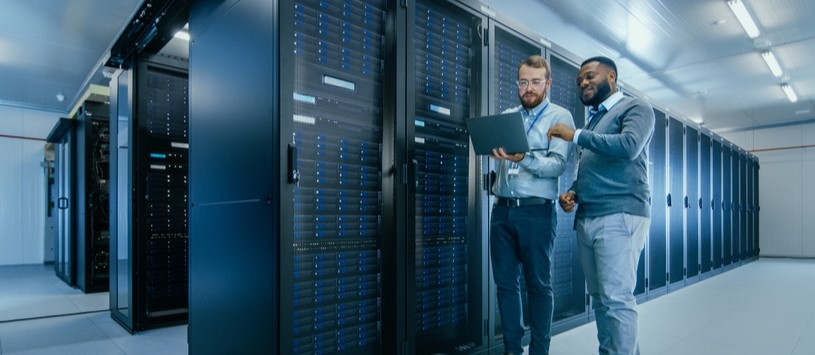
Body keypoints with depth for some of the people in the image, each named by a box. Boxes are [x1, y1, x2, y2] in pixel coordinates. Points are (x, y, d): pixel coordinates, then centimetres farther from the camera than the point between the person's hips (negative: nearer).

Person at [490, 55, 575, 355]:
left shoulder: (560, 117, 1)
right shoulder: (506, 115, 17)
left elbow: (558, 165, -12)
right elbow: (491, 146, 13)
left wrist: (523, 158, -29)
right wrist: (491, 146, -9)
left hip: (537, 210, -4)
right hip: (502, 208, 5)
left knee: (539, 284, 4)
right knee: (505, 282, 8)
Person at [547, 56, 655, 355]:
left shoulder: (635, 108, 2)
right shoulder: (591, 120, 24)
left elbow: (630, 145, -19)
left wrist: (577, 136, -13)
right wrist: (572, 193, 7)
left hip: (619, 217, -7)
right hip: (586, 219, 8)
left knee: (616, 298, -10)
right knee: (600, 298, 9)